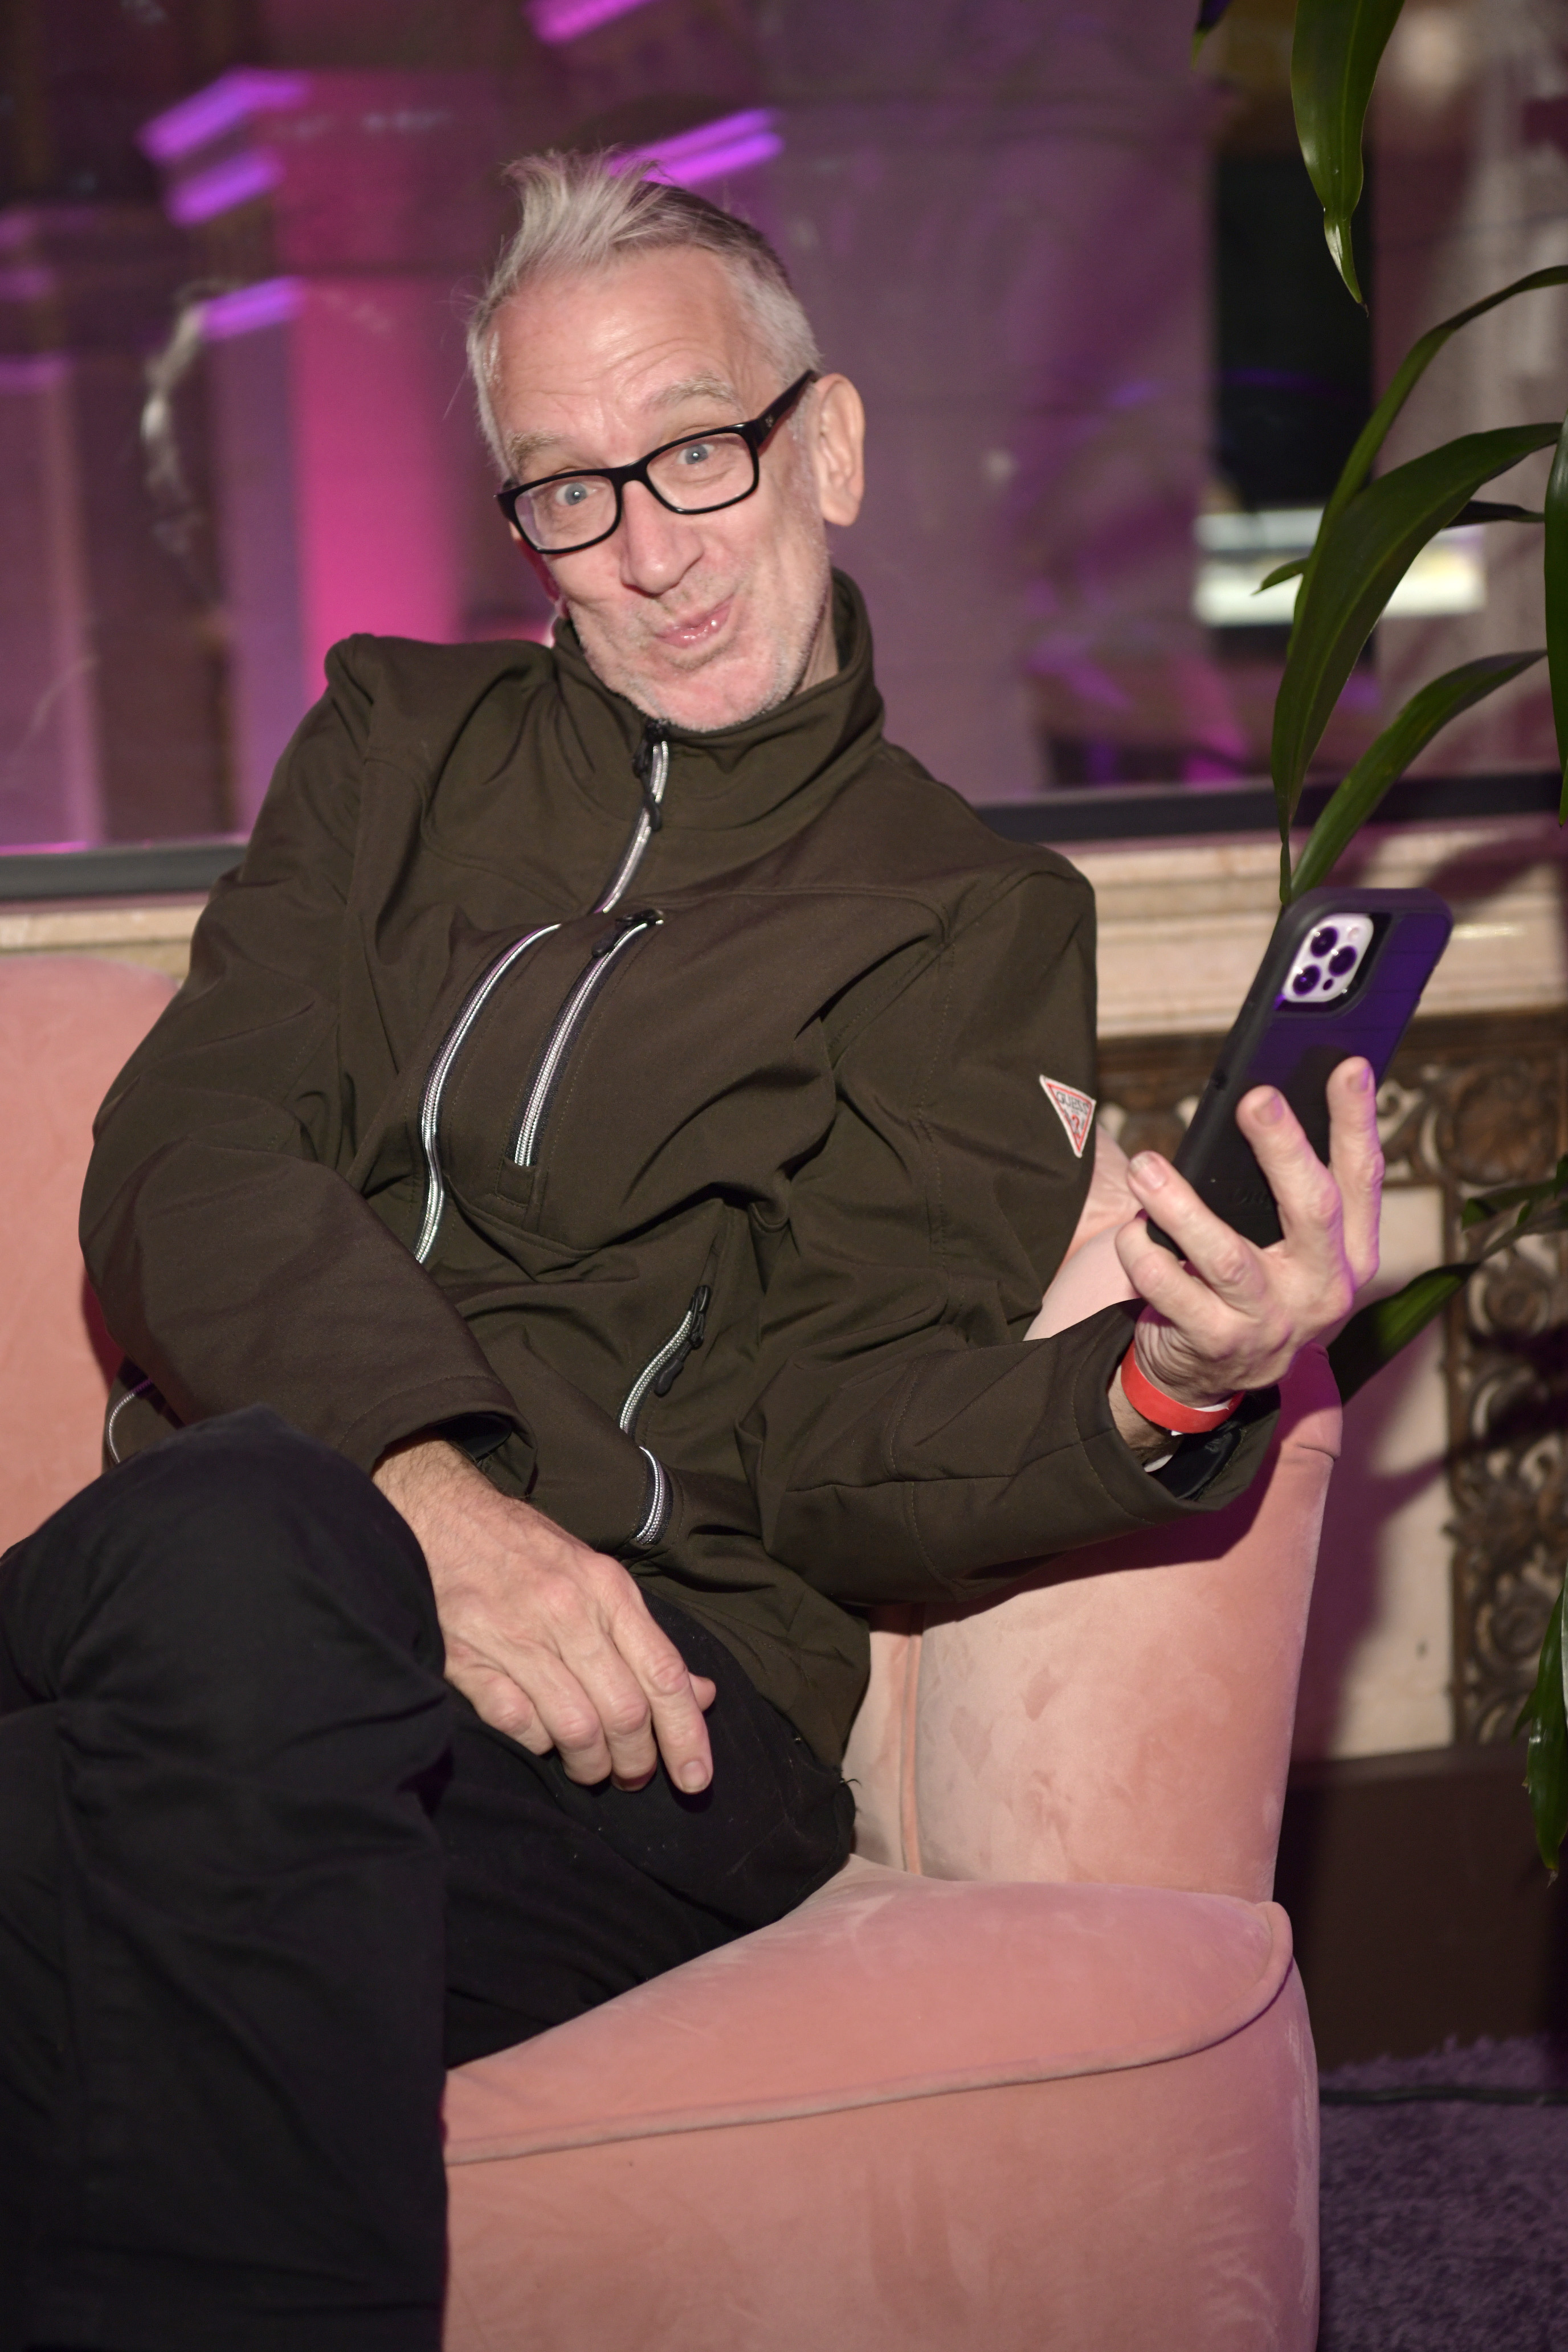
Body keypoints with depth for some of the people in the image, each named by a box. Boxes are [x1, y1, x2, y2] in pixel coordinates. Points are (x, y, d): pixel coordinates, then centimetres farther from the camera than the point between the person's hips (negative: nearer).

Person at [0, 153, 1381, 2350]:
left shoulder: (979, 927, 15)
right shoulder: (402, 741, 23)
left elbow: (839, 1441, 4)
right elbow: (186, 1162, 6)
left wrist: (1163, 1393, -19)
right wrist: (423, 1487, -15)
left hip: (640, 1693, -2)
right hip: (246, 1541, 2)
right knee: (237, 1538, -37)